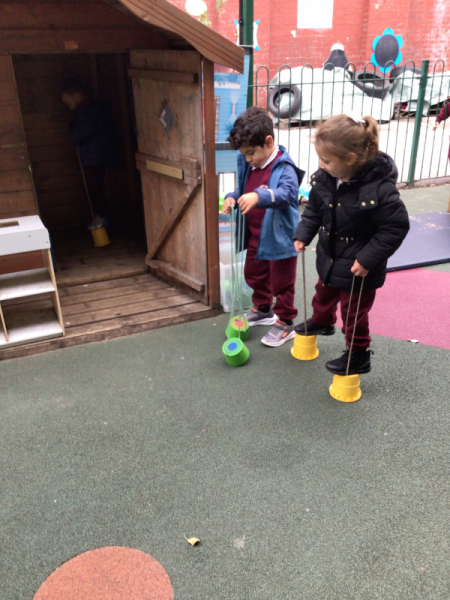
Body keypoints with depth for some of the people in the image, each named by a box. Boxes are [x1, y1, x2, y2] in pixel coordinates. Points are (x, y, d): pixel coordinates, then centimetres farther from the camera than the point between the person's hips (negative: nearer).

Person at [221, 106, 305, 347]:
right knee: (253, 275, 25)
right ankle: (263, 310, 49)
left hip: (279, 238, -8)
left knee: (281, 283, 8)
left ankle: (285, 323, 26)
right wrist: (232, 197, -7)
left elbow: (287, 193, -41)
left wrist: (259, 197, -57)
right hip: (255, 237, 9)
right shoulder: (247, 164, 0)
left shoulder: (284, 168, -24)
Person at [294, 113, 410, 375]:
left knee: (354, 312, 10)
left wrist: (368, 259, -24)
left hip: (359, 268, -6)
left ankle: (359, 357, 33)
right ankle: (322, 322, 61)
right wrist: (303, 235, -6)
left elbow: (396, 228, -24)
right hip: (330, 259, 7)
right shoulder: (324, 178, -13)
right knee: (324, 293, 30)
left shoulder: (379, 189, -32)